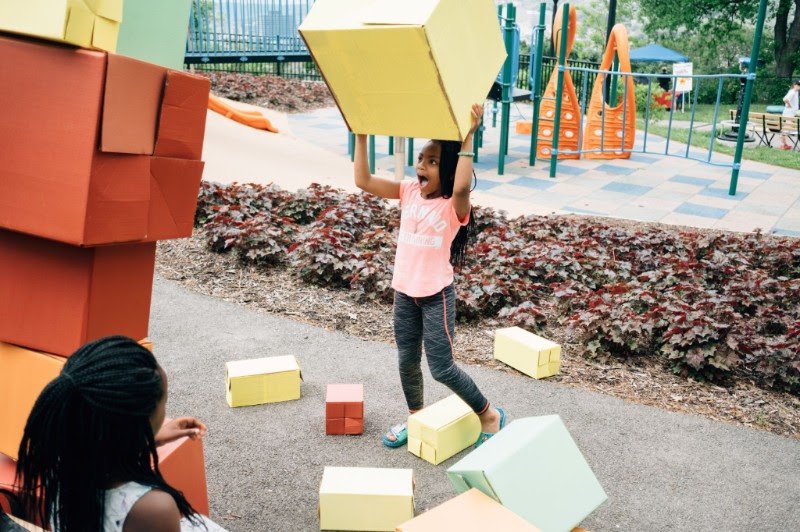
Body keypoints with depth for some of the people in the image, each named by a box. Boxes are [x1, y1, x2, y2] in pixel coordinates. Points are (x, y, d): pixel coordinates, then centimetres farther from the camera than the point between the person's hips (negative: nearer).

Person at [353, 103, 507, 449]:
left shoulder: (454, 206, -16)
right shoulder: (409, 192, -1)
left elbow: (461, 187, -41)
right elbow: (363, 181, -7)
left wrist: (467, 139, -40)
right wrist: (361, 135, -12)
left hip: (437, 296, -6)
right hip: (404, 293, 6)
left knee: (441, 368, -1)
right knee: (407, 361, 17)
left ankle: (490, 415, 22)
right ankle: (416, 418, 40)